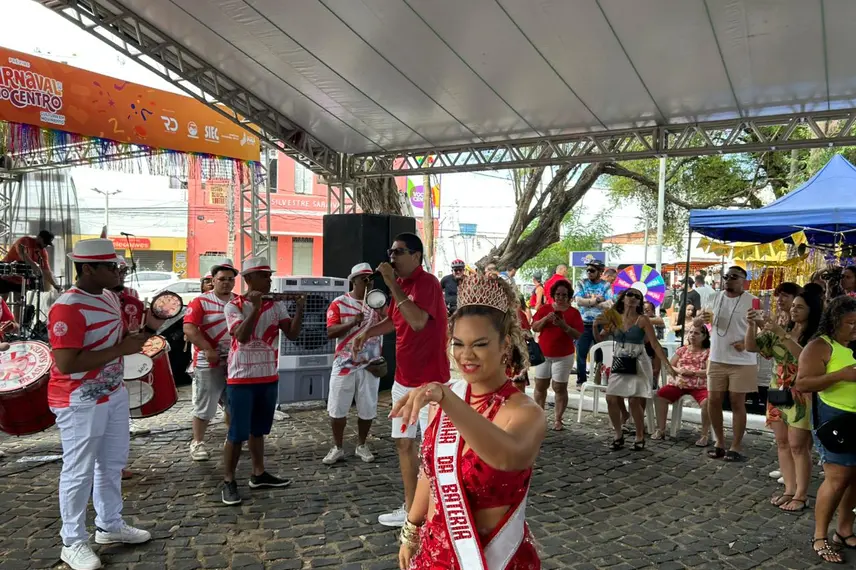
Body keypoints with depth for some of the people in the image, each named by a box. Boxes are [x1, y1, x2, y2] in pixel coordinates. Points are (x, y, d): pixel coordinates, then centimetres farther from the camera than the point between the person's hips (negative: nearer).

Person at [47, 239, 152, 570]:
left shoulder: (110, 297, 5)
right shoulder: (67, 308, -23)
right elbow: (66, 364, -29)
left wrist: (133, 336, 2)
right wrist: (122, 349, -25)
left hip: (114, 394, 9)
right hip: (80, 403, -9)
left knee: (113, 463, 19)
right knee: (79, 472, 4)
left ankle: (110, 526, 35)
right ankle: (73, 542, 20)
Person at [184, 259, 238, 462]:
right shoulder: (201, 302, -7)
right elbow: (188, 328, -17)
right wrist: (208, 350, -23)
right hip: (208, 363, -5)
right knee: (204, 406, 2)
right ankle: (197, 443, 16)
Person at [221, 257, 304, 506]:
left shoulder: (276, 305, 5)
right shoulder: (234, 305, -8)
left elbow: (292, 334, -3)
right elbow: (241, 336, -22)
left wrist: (299, 309, -15)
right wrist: (255, 307, -27)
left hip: (268, 377, 5)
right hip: (241, 378, -5)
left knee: (258, 429, 16)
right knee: (237, 432, -2)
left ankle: (259, 474, 27)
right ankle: (228, 482, 8)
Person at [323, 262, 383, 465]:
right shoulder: (339, 303, -3)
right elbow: (330, 332, -11)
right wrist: (353, 322, -24)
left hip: (370, 365, 2)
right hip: (344, 365, -2)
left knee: (367, 409, 8)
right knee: (337, 409, 4)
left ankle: (361, 446, 25)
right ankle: (337, 448, 19)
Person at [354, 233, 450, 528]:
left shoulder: (427, 282, -17)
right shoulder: (401, 284, 10)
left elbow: (418, 321, -32)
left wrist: (392, 284, -27)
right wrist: (367, 333, 8)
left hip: (430, 381, -9)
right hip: (403, 379, 9)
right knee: (404, 442, 14)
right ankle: (411, 508, 28)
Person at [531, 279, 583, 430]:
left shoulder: (574, 312, -3)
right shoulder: (545, 309, 5)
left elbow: (578, 335, -8)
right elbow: (534, 328, -1)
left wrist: (564, 326, -24)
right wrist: (545, 318, -18)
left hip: (563, 356, -3)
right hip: (543, 354, 3)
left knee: (560, 388, -1)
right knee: (540, 385, 7)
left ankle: (558, 419, 6)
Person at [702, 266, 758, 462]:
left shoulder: (752, 301, -9)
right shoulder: (717, 297, 8)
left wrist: (747, 342, -23)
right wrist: (707, 319, -2)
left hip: (741, 361, -5)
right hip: (716, 359, 5)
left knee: (737, 403, 2)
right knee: (713, 401, 6)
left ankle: (736, 446, 13)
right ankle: (719, 442, 21)